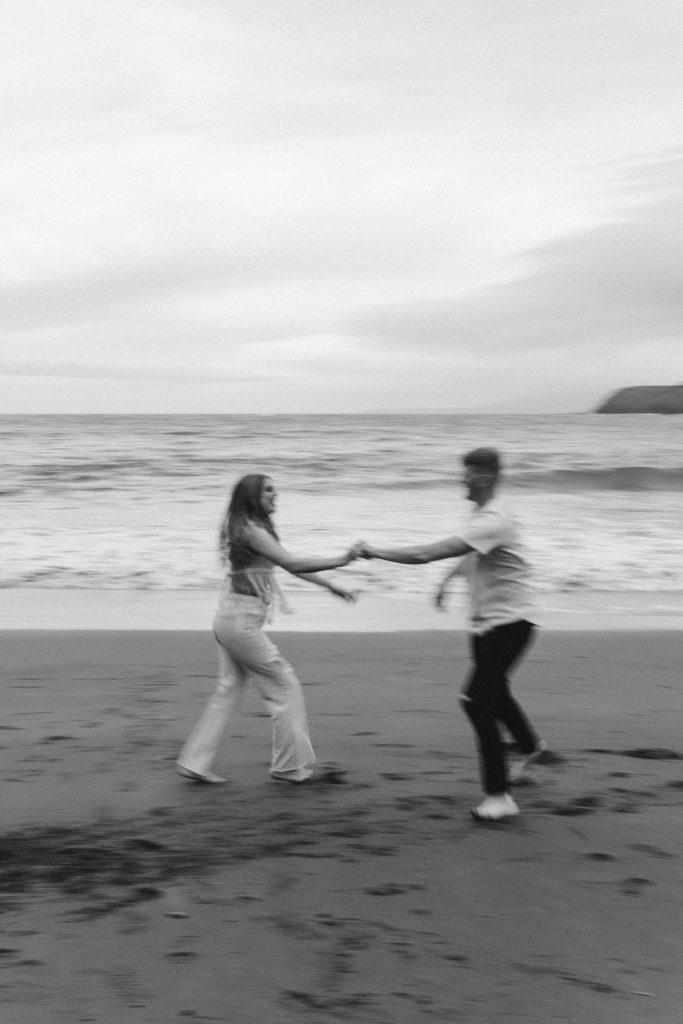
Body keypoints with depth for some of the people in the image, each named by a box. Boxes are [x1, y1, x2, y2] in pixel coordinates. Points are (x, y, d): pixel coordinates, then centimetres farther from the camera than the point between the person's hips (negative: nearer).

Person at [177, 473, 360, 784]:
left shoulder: (255, 529, 15)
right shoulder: (252, 531, -15)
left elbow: (291, 564, 19)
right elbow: (293, 564, -22)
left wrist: (331, 586, 18)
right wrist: (341, 560, -16)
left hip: (229, 619, 10)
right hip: (241, 621, -10)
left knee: (227, 691, 12)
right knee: (284, 686, 0)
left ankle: (194, 762, 12)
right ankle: (291, 765, 8)